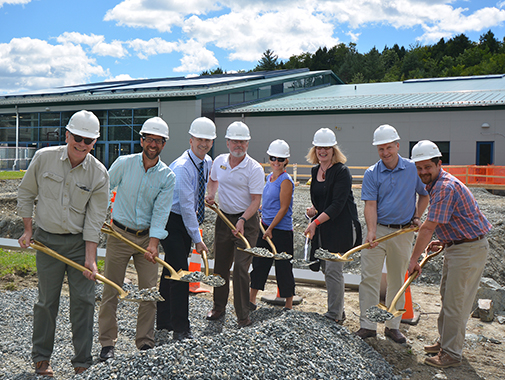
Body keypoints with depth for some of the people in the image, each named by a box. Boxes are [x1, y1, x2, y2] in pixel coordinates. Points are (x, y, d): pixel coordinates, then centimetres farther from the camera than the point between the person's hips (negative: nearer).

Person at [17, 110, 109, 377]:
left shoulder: (99, 173, -7)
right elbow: (26, 193, 7)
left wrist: (90, 258, -11)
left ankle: (82, 362, 14)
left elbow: (94, 218, -6)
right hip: (47, 240, 0)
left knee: (83, 301, 1)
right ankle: (41, 357, 27)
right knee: (47, 301, 7)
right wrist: (27, 230, 4)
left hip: (81, 242, 0)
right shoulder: (43, 158, -6)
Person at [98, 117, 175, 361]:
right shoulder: (123, 164, -4)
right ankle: (107, 343, 14)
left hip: (147, 236, 1)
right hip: (119, 233, -1)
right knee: (111, 290, 1)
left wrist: (153, 243, -16)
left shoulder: (168, 177, -2)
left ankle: (145, 343, 15)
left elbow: (160, 212, -7)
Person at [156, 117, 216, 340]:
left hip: (188, 221, 8)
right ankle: (180, 328, -4)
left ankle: (164, 321, 24)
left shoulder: (208, 163, 5)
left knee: (171, 270, 14)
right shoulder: (182, 167, -21)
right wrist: (197, 238, -22)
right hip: (172, 222, -8)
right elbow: (186, 205, -23)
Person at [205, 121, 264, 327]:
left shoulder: (255, 168, -13)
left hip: (247, 220, -5)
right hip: (223, 217, 5)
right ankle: (218, 306, 29)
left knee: (241, 267, -7)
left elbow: (256, 200, -15)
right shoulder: (219, 161, 3)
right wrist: (211, 195, 5)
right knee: (220, 264, 12)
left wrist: (242, 220, -28)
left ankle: (243, 315, 4)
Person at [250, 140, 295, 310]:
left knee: (283, 267, 2)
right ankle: (252, 301, 23)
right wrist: (262, 219, 14)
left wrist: (270, 228, -16)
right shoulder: (269, 177, 10)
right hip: (266, 226, 8)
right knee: (259, 263, 12)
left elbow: (284, 208, -16)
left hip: (281, 230, -8)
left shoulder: (286, 181, -14)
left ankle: (289, 306, 15)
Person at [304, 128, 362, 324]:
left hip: (340, 227, -8)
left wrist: (316, 222, -25)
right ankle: (338, 311, 27)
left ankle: (334, 315, 3)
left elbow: (337, 204, -20)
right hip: (322, 228, 8)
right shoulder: (315, 170, 11)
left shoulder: (342, 171, -13)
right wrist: (313, 211, 4)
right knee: (326, 269, 13)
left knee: (333, 269, -9)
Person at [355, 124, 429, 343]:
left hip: (403, 232, 1)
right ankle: (367, 325, 6)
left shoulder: (413, 169, 0)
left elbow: (424, 194, 16)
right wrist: (371, 231, -22)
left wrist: (417, 217, 6)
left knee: (397, 280, 9)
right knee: (369, 277, -2)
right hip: (377, 230, -1)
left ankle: (393, 326, 20)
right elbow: (370, 205, -9)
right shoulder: (372, 174, -2)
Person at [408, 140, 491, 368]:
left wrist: (414, 260, -16)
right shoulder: (436, 184, 10)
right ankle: (445, 342, 31)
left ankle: (451, 354, 8)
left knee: (455, 302, -3)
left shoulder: (445, 187, -24)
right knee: (447, 296, 18)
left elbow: (428, 228, -23)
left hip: (469, 249, -10)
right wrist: (443, 241, 12)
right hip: (456, 246, 11)